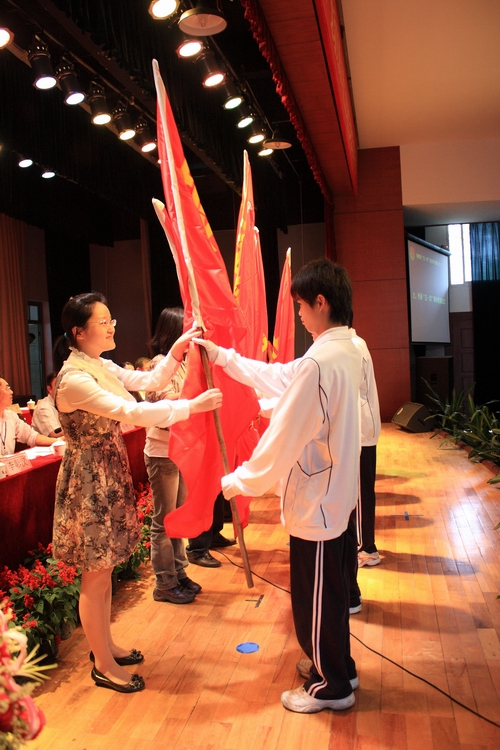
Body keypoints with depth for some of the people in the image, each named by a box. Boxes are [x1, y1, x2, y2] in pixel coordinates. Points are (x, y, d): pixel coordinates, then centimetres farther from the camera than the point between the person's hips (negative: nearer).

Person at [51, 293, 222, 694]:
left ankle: (105, 646, 36)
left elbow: (147, 382, 8)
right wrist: (192, 406, -28)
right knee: (96, 575, 5)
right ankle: (103, 665, 21)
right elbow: (130, 412, -30)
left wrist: (174, 355, -8)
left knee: (105, 568, 20)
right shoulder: (73, 379, -23)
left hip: (110, 476, 9)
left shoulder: (102, 366, 6)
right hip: (89, 482, -9)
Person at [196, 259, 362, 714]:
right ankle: (338, 666, 42)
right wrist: (221, 356, 15)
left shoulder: (320, 363, -26)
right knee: (330, 588, 24)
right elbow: (277, 378, 13)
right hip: (335, 493, 10)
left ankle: (331, 686, 28)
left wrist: (241, 481, -10)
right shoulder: (346, 351, 5)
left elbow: (284, 436, -23)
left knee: (315, 596, 9)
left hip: (316, 501, -10)